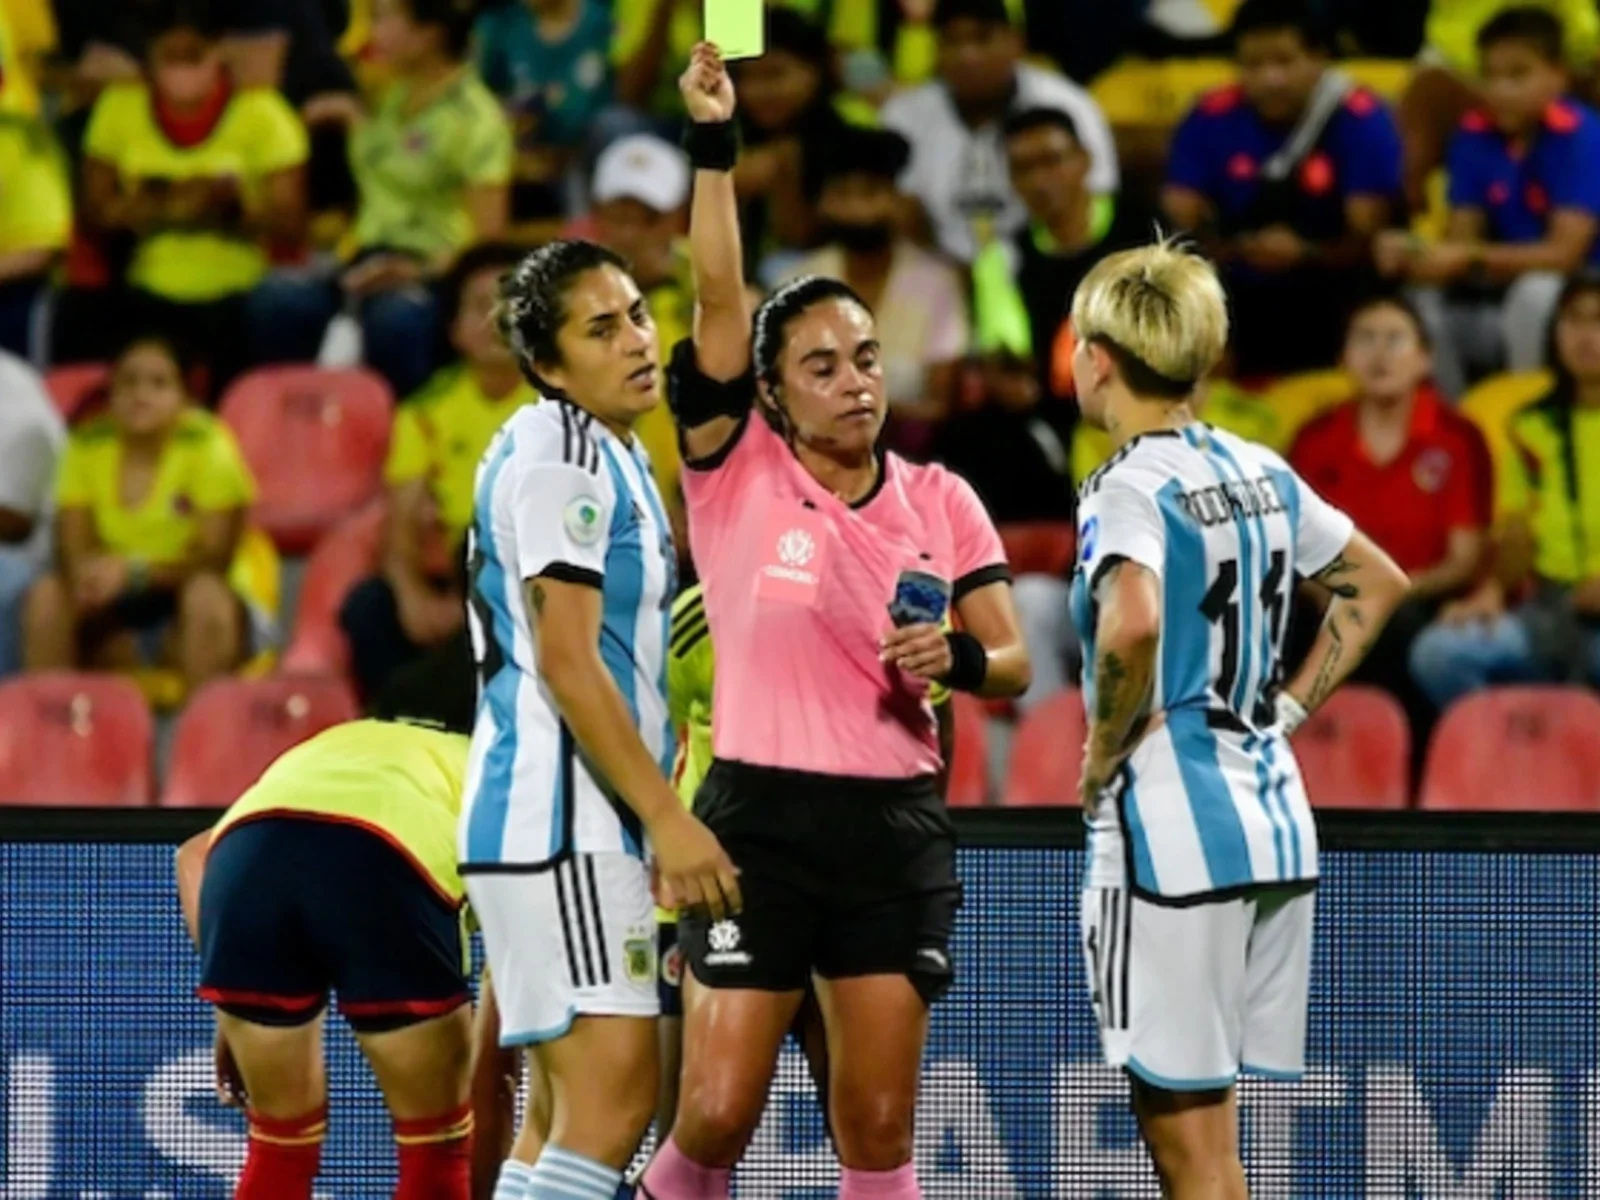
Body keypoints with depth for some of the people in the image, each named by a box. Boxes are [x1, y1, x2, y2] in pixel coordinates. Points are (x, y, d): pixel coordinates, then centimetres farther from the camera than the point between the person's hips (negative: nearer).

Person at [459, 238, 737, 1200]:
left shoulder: (614, 455, 20)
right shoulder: (558, 453, -11)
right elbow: (564, 660, -17)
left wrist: (657, 817, 22)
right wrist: (668, 816, -18)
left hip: (586, 830, 10)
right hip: (559, 828, -10)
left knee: (567, 1117, 8)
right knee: (614, 1094, -17)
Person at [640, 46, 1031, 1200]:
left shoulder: (940, 501, 7)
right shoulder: (739, 473, -2)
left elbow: (1013, 661, 8)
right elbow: (720, 296, -13)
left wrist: (959, 659, -15)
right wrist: (713, 141, -21)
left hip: (896, 828, 2)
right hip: (759, 815, -2)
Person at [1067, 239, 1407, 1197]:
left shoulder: (1128, 489, -12)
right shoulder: (1263, 473, 11)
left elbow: (1134, 624, -31)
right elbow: (1380, 585, 23)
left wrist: (1101, 760, -16)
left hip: (1169, 831, -8)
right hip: (1276, 821, 8)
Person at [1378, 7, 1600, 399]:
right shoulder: (1475, 134, 0)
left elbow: (1564, 253, -23)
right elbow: (1463, 237, -2)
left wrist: (1472, 260, -33)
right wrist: (1414, 252, -25)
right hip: (1503, 296, 6)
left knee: (1538, 291, -35)